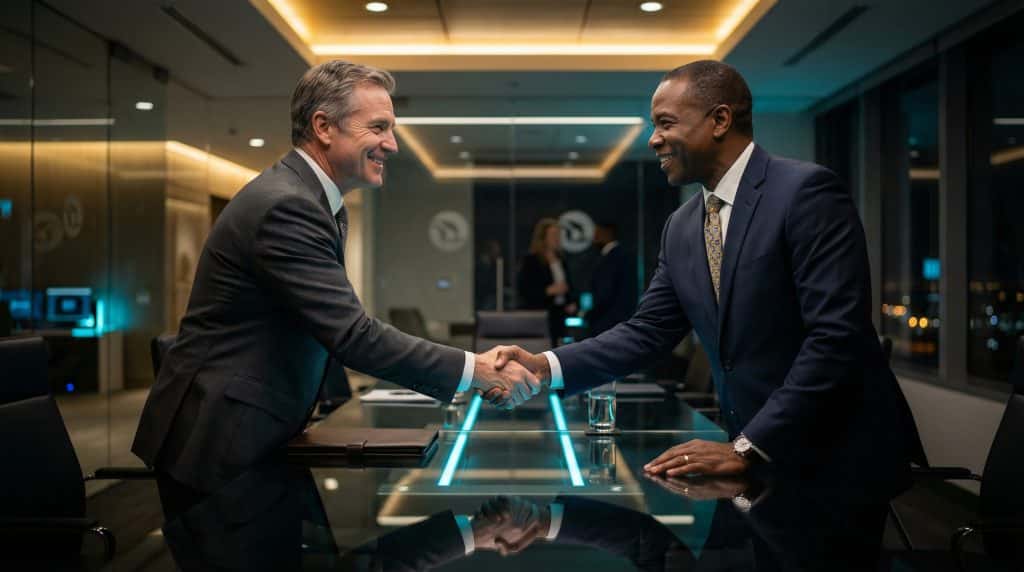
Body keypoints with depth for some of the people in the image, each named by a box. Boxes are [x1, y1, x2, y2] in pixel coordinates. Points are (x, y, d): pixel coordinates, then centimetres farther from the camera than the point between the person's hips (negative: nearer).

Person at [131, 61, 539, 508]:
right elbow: (353, 334, -27)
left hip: (260, 438, 9)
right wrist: (476, 370, -23)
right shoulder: (285, 206, -23)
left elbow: (341, 330, 8)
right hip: (216, 446, -9)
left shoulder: (310, 198, 8)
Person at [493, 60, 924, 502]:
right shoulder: (681, 227, 7)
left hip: (839, 458, -6)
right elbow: (647, 331, 6)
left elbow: (837, 334, -22)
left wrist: (746, 449, -23)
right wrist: (547, 366, -8)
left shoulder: (806, 191, -15)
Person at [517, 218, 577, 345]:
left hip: (559, 315, 5)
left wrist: (571, 303, 5)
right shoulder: (530, 261, -2)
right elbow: (524, 291, -8)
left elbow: (567, 286, 23)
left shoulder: (560, 260, 15)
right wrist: (549, 290, -15)